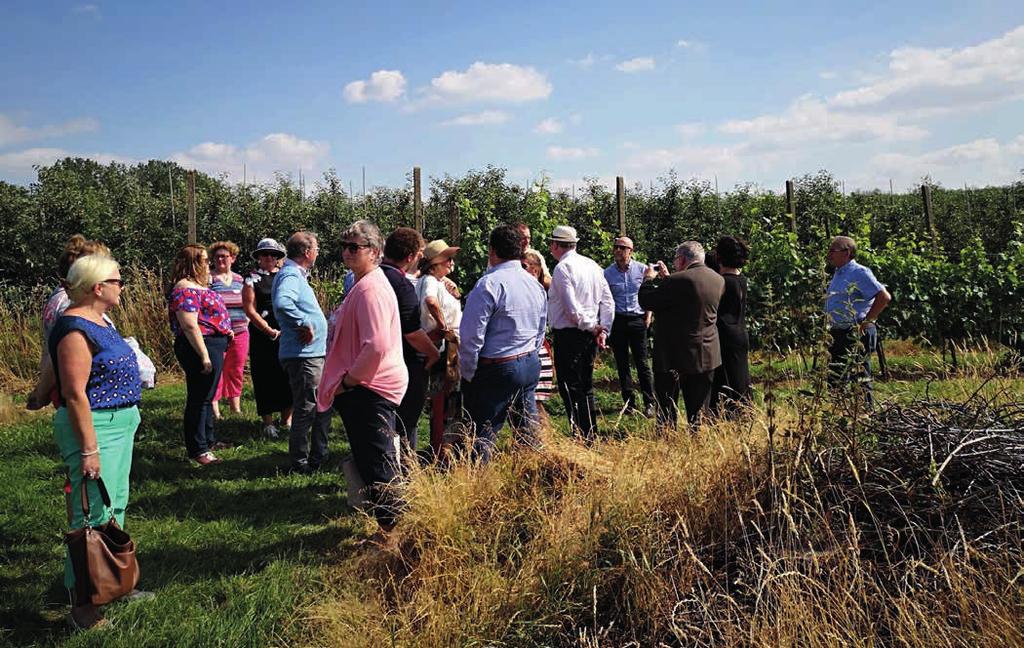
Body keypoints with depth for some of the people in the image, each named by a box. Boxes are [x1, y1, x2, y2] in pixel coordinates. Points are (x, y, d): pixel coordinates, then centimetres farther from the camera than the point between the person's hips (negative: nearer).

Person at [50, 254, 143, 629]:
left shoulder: (99, 321, 11)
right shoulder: (75, 330, -19)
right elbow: (75, 394, -22)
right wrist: (89, 450, -23)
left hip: (120, 425, 10)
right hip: (94, 427, -10)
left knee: (116, 506, 18)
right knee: (94, 515, -6)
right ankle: (82, 605, 2)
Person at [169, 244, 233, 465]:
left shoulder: (197, 286, 15)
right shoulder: (186, 289, -17)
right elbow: (189, 325, -24)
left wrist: (225, 330, 14)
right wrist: (204, 356, -26)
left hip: (213, 346, 11)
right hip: (202, 347, -11)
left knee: (206, 397, 20)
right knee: (198, 399, -3)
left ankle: (208, 440, 33)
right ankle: (198, 450, 4)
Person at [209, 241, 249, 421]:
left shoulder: (239, 279, 14)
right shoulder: (208, 278, -3)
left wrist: (246, 321, 14)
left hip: (240, 332, 5)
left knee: (236, 371, 12)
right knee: (216, 372, -4)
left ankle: (236, 409, 22)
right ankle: (215, 411, 2)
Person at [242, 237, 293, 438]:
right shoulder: (252, 280, 4)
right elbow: (250, 310, -4)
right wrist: (271, 331, -11)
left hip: (288, 334, 3)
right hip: (262, 337, -2)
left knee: (288, 377, 3)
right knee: (265, 379, 0)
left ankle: (286, 418, 17)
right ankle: (268, 422, 9)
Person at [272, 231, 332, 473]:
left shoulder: (296, 275, 16)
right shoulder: (290, 276, -17)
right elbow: (281, 303, -38)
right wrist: (304, 324, -26)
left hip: (314, 354, 11)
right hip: (303, 355, -11)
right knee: (306, 410, -1)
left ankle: (318, 457, 29)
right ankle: (300, 463, 10)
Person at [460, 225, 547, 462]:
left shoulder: (489, 284, -16)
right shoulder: (535, 284, 10)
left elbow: (471, 336, -17)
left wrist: (468, 374, -6)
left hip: (496, 370, -8)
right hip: (530, 363, 8)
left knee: (482, 434, -3)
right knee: (528, 429, 17)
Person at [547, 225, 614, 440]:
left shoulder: (562, 268, -13)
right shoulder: (592, 265, 11)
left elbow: (571, 308, -20)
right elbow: (608, 301, 8)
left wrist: (591, 328, -8)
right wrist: (603, 330, 3)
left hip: (568, 335, -8)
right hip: (589, 336, 8)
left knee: (570, 388, -2)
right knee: (586, 386, 17)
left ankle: (580, 436, -2)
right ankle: (591, 434, 24)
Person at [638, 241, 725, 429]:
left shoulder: (679, 280, -19)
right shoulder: (718, 280, 5)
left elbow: (645, 300, -13)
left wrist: (649, 278, 4)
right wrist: (667, 278, 19)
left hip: (674, 355, -7)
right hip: (707, 356, 7)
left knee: (667, 408, 3)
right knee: (699, 410, 13)